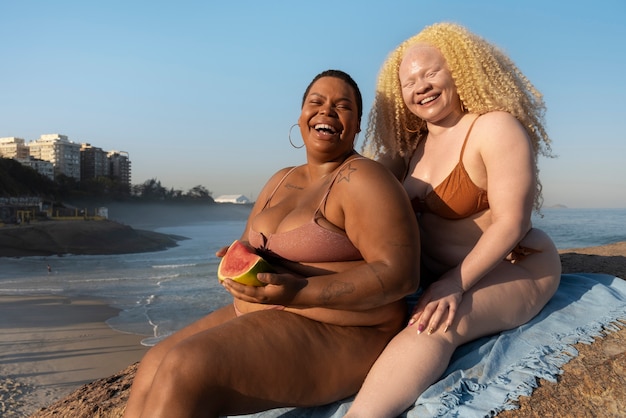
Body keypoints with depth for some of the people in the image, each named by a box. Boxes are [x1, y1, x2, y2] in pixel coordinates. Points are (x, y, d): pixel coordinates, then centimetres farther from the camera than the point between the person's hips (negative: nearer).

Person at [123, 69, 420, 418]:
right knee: (154, 366, -6)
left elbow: (401, 273, -19)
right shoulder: (282, 180, 15)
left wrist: (299, 292, -27)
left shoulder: (362, 179, -11)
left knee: (185, 369, -24)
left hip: (334, 335, -8)